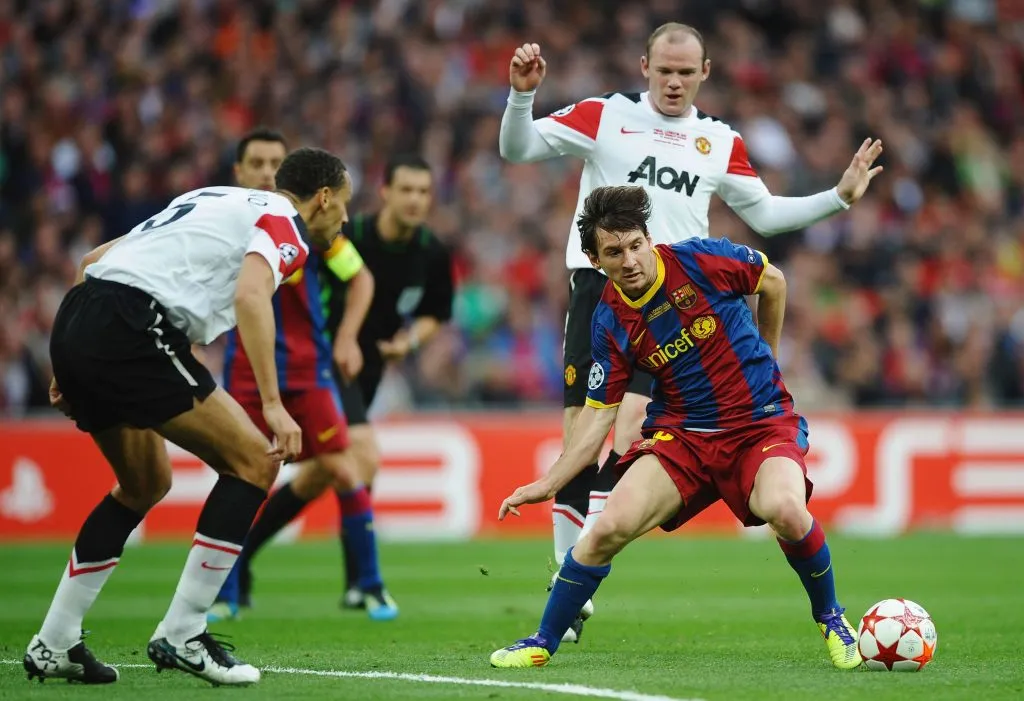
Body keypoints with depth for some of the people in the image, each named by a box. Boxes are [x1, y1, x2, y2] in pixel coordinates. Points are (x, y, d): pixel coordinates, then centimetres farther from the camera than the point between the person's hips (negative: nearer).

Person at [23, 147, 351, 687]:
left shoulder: (215, 200, 30)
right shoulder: (284, 224, 4)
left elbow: (94, 259, 30)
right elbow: (251, 297, -18)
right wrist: (272, 404, -21)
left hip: (74, 322, 9)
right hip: (132, 332, -9)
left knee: (146, 484, 24)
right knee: (254, 460, -2)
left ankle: (53, 646, 24)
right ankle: (180, 636, -3)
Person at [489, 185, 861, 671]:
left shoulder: (701, 260, -11)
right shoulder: (610, 322, -3)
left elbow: (772, 280, 8)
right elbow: (600, 414, 4)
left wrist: (763, 358, 18)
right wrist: (549, 483, -4)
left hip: (763, 422, -2)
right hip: (681, 431, 2)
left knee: (786, 510, -33)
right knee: (610, 526, -18)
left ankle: (830, 618, -4)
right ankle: (542, 643, 1)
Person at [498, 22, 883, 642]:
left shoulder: (720, 142, 14)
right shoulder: (604, 115, 6)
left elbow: (764, 214, 24)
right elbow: (518, 149, 2)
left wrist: (839, 197, 16)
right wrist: (523, 93, -15)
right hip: (599, 286, -1)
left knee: (625, 431, -17)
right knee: (578, 441, -3)